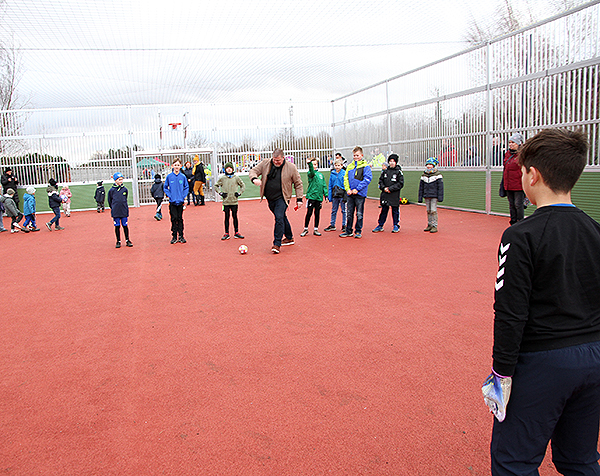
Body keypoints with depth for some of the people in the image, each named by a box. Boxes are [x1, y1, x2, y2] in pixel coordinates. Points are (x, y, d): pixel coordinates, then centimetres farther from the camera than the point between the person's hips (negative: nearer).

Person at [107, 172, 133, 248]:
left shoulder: (125, 189, 4)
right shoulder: (112, 190, -1)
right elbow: (110, 201, 9)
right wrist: (113, 209, 10)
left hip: (124, 211, 1)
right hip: (115, 212, -1)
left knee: (125, 226, 6)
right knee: (117, 226, 5)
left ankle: (127, 240, 16)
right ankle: (118, 241, 14)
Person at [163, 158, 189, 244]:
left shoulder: (183, 177, 1)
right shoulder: (169, 176, -1)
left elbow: (186, 187, 9)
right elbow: (165, 188, 7)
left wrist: (183, 196, -2)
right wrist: (170, 195, -4)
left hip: (180, 201, 1)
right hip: (172, 201, -1)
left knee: (180, 219, 7)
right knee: (174, 219, 1)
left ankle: (181, 236, 14)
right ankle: (174, 236, 9)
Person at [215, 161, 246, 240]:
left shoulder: (236, 178, 3)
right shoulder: (222, 178, 1)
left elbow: (243, 186, 14)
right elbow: (216, 186, 13)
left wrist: (239, 193, 2)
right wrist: (220, 193, 1)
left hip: (234, 201, 0)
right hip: (226, 201, 0)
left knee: (235, 216, 6)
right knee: (227, 217, 3)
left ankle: (236, 233, 13)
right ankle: (226, 234, 9)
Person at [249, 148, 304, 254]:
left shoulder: (291, 167, -7)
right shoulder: (265, 163, -1)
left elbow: (298, 184, 0)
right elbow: (253, 171, 3)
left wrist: (299, 199, -4)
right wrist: (254, 178, -21)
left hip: (282, 198, -4)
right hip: (270, 198, 4)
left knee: (279, 218, -18)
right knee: (282, 218, 17)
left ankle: (277, 244, -11)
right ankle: (289, 238, 36)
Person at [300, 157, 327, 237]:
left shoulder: (320, 174, 14)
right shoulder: (310, 173, -2)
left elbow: (324, 185, 15)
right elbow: (312, 172, -27)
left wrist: (326, 195, 9)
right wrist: (310, 163, -44)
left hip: (319, 197, 4)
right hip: (311, 196, -4)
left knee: (317, 213, 9)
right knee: (309, 213, 0)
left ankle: (316, 229, 17)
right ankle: (305, 229, 13)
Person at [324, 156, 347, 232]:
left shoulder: (344, 173, -6)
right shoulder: (332, 174, 5)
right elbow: (330, 185, 9)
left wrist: (346, 196, -11)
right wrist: (329, 196, 4)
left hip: (342, 195, -4)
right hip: (335, 195, 4)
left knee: (344, 210, 6)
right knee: (333, 211, 12)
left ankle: (344, 225, 15)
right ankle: (332, 225, 21)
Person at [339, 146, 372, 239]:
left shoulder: (365, 166, -4)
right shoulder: (350, 166, 11)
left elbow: (367, 179, -12)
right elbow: (346, 178, 11)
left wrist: (357, 189, -16)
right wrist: (348, 189, -4)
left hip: (360, 194, -5)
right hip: (350, 194, 5)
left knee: (359, 214, 4)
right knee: (349, 213, 9)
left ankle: (358, 231, 14)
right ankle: (348, 231, 18)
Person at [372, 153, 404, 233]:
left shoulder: (398, 171, -3)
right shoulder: (385, 171, 10)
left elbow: (400, 184, -7)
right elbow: (381, 180, 14)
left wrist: (390, 188, -14)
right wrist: (384, 188, -5)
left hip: (394, 195, -3)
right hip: (385, 194, 3)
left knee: (395, 210, 4)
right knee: (384, 210, 8)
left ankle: (396, 226, 16)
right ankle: (380, 225, 15)